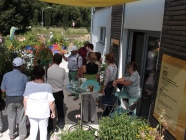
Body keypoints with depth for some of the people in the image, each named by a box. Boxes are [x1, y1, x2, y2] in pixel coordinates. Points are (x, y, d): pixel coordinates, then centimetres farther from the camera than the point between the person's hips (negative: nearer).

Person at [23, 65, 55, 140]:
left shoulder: (29, 84, -14)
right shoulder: (47, 86, -21)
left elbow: (25, 100, -6)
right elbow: (51, 103, -16)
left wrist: (26, 109, 12)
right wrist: (53, 112, 1)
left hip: (31, 112, 2)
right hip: (43, 113, -2)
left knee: (33, 128, 23)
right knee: (43, 129, 19)